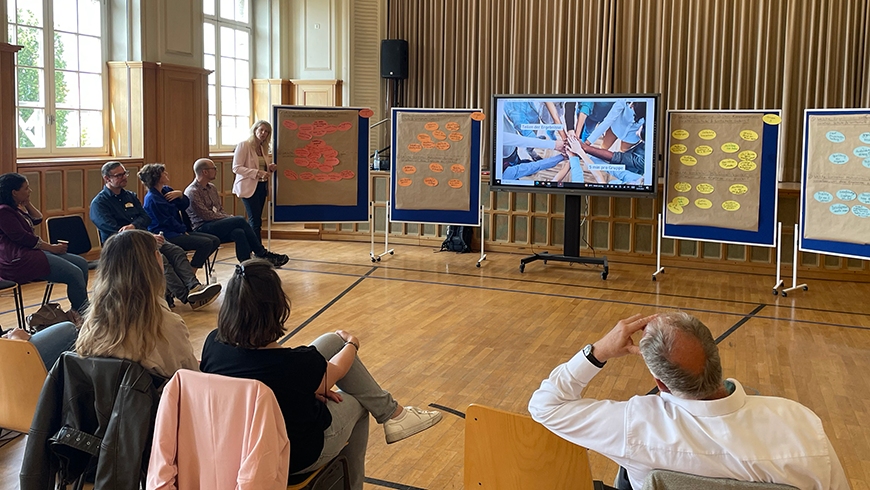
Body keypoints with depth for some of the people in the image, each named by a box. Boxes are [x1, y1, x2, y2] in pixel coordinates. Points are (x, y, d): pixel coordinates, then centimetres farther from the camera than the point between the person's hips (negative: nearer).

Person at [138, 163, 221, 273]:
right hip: (165, 235, -10)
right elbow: (167, 221, -13)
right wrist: (183, 231, -6)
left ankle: (191, 270, 3)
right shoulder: (152, 199, -13)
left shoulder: (166, 190, 13)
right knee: (206, 243, -23)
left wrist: (180, 195, -6)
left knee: (215, 240, 1)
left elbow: (185, 205, 13)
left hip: (177, 231, 10)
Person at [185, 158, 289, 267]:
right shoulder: (192, 192, -9)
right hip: (202, 228, -7)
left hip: (218, 227, 8)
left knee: (239, 232, -26)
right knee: (240, 220, -23)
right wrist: (229, 217, -11)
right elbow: (206, 215, -15)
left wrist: (228, 217, 1)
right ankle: (262, 254, -13)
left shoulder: (211, 187, 19)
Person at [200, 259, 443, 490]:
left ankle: (391, 410, 27)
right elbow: (334, 372, -10)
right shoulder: (295, 363, -34)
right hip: (296, 460, -5)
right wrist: (352, 344, 11)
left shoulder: (213, 343, -19)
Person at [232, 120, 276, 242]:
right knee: (255, 220, -11)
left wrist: (270, 169, 4)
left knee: (256, 221, 6)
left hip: (262, 186, 7)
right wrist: (257, 173, -22)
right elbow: (236, 168, -14)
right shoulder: (243, 145, -6)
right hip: (249, 187, -7)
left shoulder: (263, 148, 16)